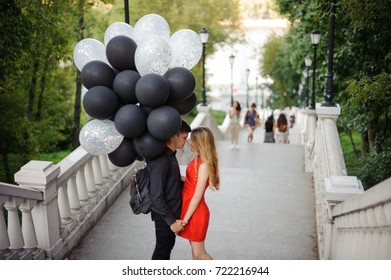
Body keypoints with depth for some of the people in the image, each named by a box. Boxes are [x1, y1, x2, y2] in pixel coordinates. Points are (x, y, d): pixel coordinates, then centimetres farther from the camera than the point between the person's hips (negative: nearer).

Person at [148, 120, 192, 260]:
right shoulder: (161, 160, -28)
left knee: (168, 245, 24)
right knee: (162, 249, 8)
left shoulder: (170, 155, 3)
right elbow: (156, 196, -28)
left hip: (171, 212, 9)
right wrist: (171, 221, -23)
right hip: (164, 216, -9)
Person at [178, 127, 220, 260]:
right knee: (195, 250, 21)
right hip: (191, 210, 8)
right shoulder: (197, 159, 4)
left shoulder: (204, 165, -23)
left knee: (199, 253, 6)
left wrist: (184, 219, -17)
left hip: (196, 213, -8)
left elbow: (197, 196, -21)